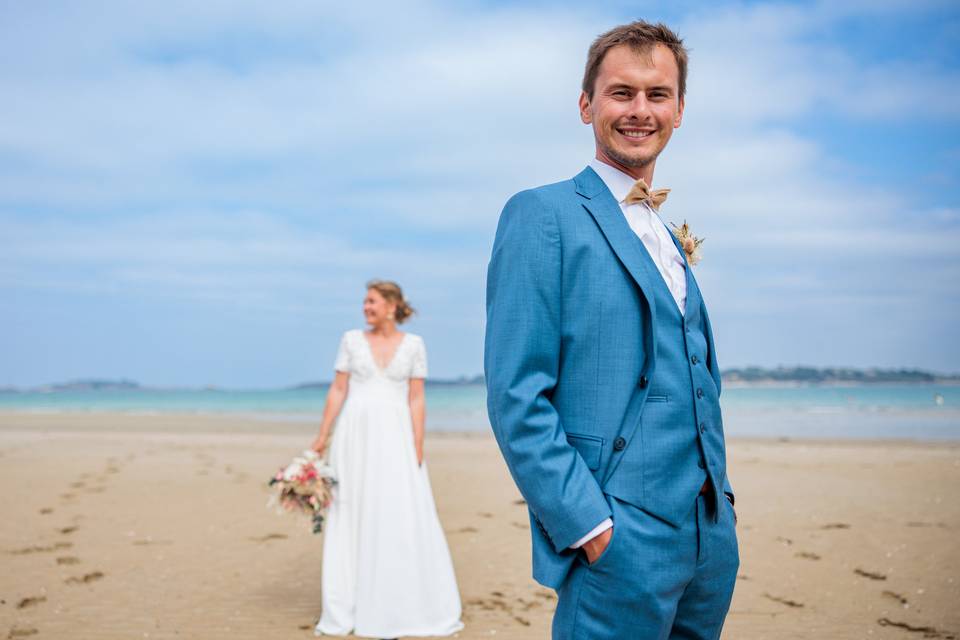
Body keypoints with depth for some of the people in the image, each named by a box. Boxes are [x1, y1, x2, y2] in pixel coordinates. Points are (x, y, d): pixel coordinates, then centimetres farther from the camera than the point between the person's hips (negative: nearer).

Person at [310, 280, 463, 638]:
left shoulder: (413, 345, 3)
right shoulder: (352, 340, 5)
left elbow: (416, 400, 1)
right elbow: (337, 391, 4)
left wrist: (418, 448, -6)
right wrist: (322, 436, -2)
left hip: (395, 436, -1)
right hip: (355, 435, 1)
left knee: (400, 517, -4)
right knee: (352, 517, 4)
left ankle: (395, 608, 8)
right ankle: (350, 605, 14)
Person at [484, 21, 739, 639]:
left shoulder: (670, 238, 16)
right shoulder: (541, 216, -7)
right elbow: (517, 397, -14)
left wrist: (722, 495, 12)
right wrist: (588, 525, -17)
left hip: (711, 538, 8)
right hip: (621, 542, -7)